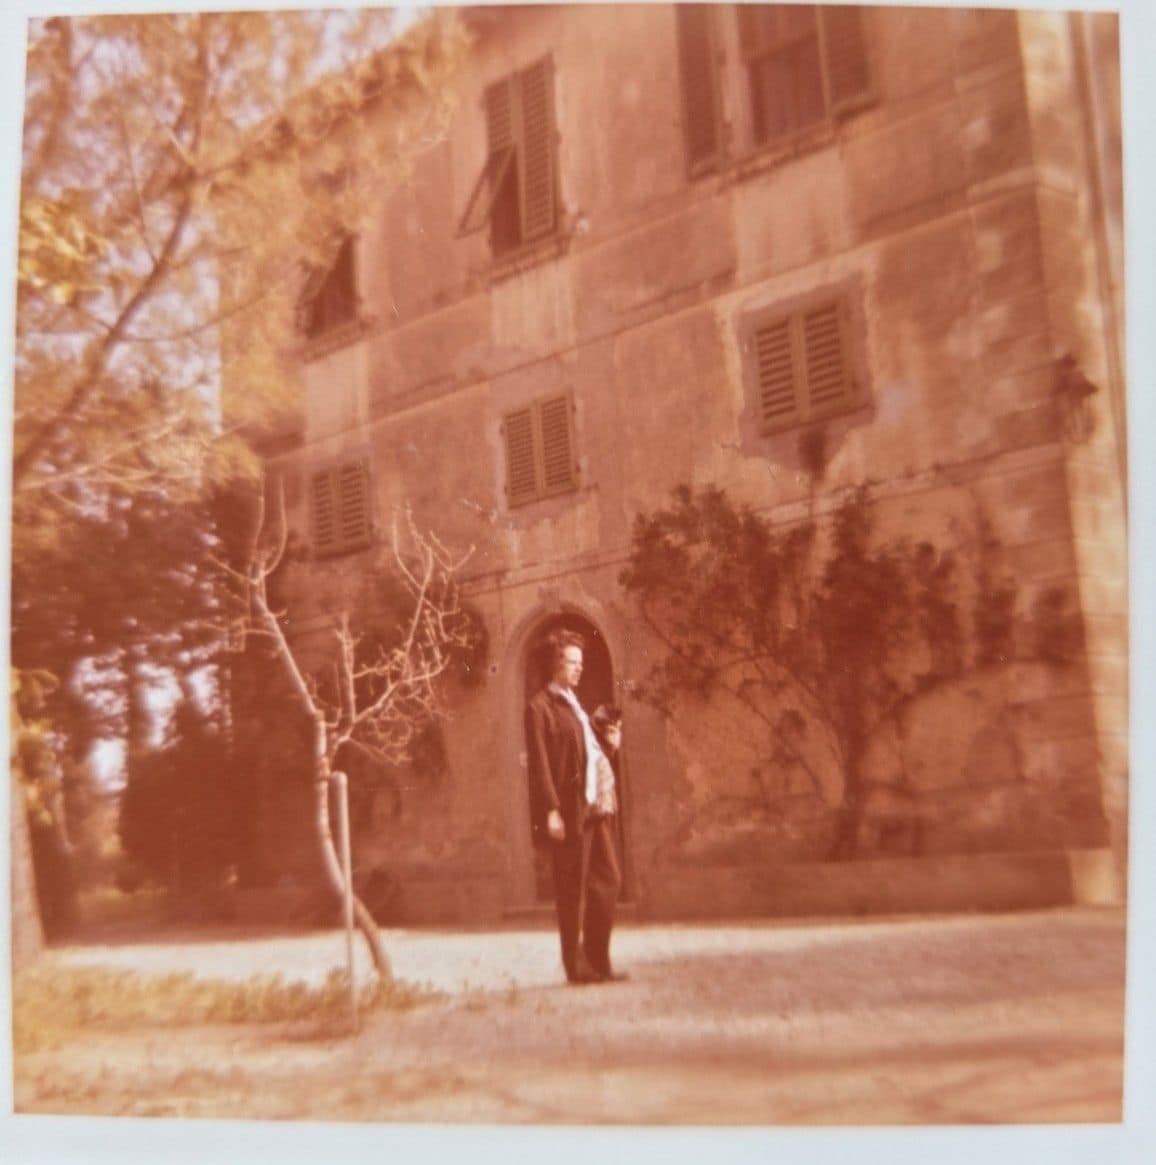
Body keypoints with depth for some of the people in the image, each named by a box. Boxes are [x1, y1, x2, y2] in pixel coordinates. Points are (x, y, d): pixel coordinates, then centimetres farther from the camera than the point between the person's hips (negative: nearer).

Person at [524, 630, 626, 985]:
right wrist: (551, 810, -18)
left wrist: (610, 741, 9)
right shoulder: (540, 707, -6)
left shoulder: (575, 704, 21)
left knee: (608, 880, 8)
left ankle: (598, 960, 18)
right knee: (573, 889, 0)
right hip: (570, 809, -8)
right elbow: (539, 764, -12)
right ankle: (576, 965, 10)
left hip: (596, 805, 8)